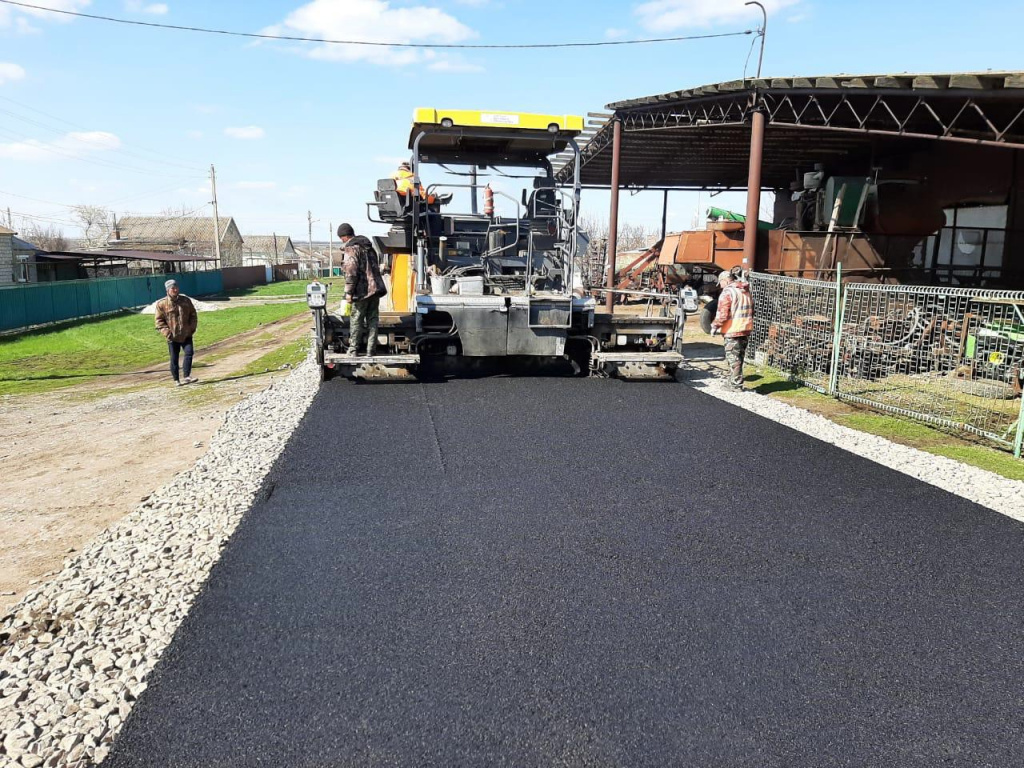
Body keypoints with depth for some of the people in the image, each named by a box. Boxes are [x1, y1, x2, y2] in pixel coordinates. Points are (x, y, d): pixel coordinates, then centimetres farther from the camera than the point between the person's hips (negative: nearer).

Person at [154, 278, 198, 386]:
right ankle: (176, 380, 16)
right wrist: (167, 332, -12)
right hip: (172, 337, -2)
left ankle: (187, 377, -8)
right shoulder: (161, 304, -5)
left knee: (189, 353, -13)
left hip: (186, 335, 2)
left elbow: (193, 315, 12)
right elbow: (159, 320, -2)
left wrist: (192, 328, 1)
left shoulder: (186, 301, 3)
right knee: (174, 358, 5)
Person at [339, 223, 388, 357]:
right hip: (375, 288, 7)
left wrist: (348, 292, -14)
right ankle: (370, 351, 10)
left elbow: (351, 271, -16)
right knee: (373, 319, 8)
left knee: (356, 320, 4)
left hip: (362, 291, -7)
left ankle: (353, 349, 11)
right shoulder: (369, 246, 17)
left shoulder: (351, 249, -8)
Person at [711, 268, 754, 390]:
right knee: (739, 358, 15)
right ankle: (732, 382, 24)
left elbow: (722, 315, -19)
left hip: (733, 331, -8)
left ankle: (736, 385, 0)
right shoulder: (746, 292, 14)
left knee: (733, 359, -2)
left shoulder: (727, 292, -13)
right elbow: (752, 311, 20)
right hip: (746, 330, 8)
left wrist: (715, 326, -6)